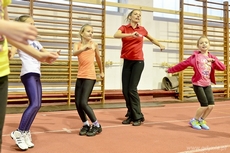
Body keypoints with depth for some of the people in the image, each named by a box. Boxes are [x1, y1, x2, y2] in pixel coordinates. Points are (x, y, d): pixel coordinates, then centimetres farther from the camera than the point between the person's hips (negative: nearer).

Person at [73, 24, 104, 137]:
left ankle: (97, 125, 3)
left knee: (83, 103, -12)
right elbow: (74, 53, -20)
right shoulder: (77, 44, 4)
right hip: (80, 77, 4)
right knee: (77, 103, 3)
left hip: (90, 77, -4)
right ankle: (86, 125, 23)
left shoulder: (94, 44, 2)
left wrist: (101, 71, 27)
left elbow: (98, 59, 17)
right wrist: (84, 48, -38)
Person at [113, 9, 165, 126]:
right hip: (127, 61, 2)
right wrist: (130, 34, -32)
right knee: (125, 90, 1)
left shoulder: (142, 29, 7)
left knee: (132, 89, -10)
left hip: (138, 62, -2)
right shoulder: (124, 28, 2)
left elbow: (151, 39, 27)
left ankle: (138, 117, 0)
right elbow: (116, 35, -21)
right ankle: (131, 115, 15)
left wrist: (160, 45, 31)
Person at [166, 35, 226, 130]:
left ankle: (201, 120, 21)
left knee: (211, 105, -3)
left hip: (207, 84, 5)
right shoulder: (195, 56, -6)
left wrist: (214, 61, -17)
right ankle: (194, 121, 15)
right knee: (204, 105, -9)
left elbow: (223, 68, -2)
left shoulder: (212, 57, 6)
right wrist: (171, 70, -5)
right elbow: (183, 64, -5)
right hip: (198, 84, -5)